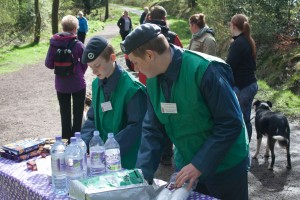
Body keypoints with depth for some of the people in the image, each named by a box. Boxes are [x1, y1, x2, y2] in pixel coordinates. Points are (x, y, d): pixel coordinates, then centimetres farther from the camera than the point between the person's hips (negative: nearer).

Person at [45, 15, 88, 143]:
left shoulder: (54, 43, -7)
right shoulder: (78, 45, -15)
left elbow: (48, 64, -5)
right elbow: (84, 64, -6)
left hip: (61, 85, 3)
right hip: (77, 84, -3)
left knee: (65, 114, 17)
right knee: (78, 113, 12)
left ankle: (66, 138, 25)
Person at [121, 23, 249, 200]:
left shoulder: (205, 70, -25)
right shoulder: (153, 80, -3)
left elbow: (231, 123, -22)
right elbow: (152, 130, 1)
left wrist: (199, 165, -23)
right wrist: (143, 174, -8)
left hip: (225, 168, -5)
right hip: (187, 167, 6)